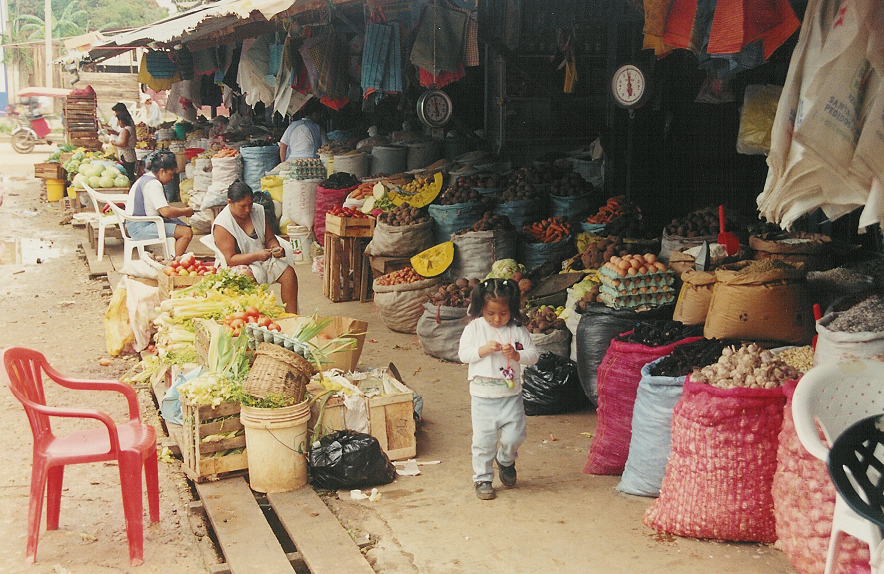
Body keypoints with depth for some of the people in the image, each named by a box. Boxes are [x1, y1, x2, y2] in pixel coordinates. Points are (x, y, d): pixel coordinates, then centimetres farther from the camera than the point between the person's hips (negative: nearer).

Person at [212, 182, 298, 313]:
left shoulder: (258, 210, 2)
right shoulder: (221, 225, -16)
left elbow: (270, 238, 11)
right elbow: (230, 259, -18)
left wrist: (276, 248, -13)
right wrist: (256, 255, -29)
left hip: (263, 258, 6)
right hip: (240, 264, -6)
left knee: (289, 272, -18)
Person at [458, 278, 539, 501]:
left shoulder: (518, 330, 0)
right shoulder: (474, 328, -2)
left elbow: (533, 355, -1)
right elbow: (463, 354, -7)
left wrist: (516, 354, -19)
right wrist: (484, 349, -21)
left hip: (511, 396, 1)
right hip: (483, 397, -1)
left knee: (514, 435, 0)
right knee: (483, 439, 1)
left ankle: (506, 460, 33)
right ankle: (482, 478, 18)